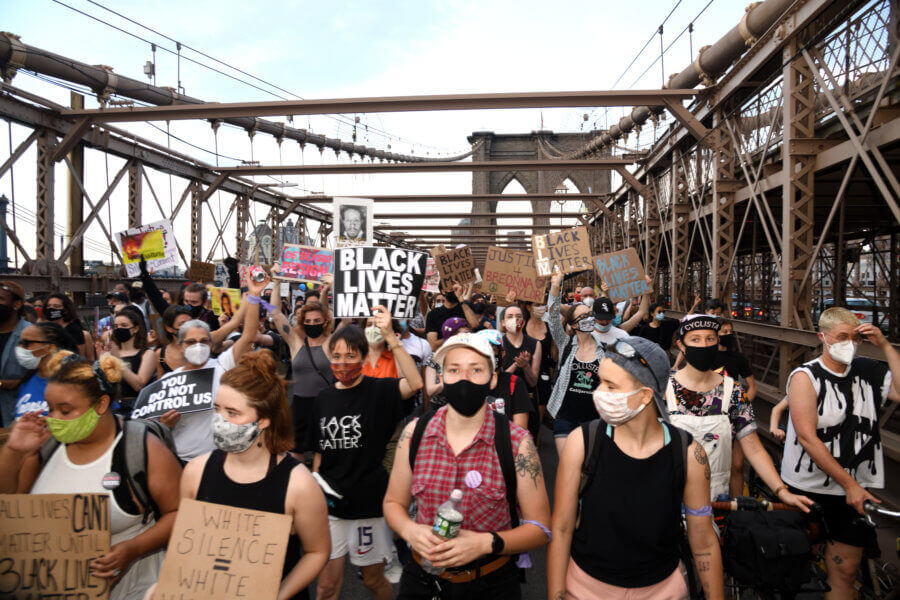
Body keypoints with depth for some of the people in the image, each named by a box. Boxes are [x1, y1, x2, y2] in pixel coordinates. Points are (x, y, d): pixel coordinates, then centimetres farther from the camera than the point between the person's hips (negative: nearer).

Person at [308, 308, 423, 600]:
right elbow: (319, 452, 12)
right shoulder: (323, 399, 3)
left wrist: (391, 337, -38)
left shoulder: (378, 390, -10)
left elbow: (414, 384, -32)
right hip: (330, 503, 4)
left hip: (368, 502, -3)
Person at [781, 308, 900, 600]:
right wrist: (849, 484, -16)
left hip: (856, 488, 4)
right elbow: (807, 437, -16)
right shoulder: (805, 376, -10)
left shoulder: (868, 372, 3)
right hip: (808, 488, -3)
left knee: (845, 569, 11)